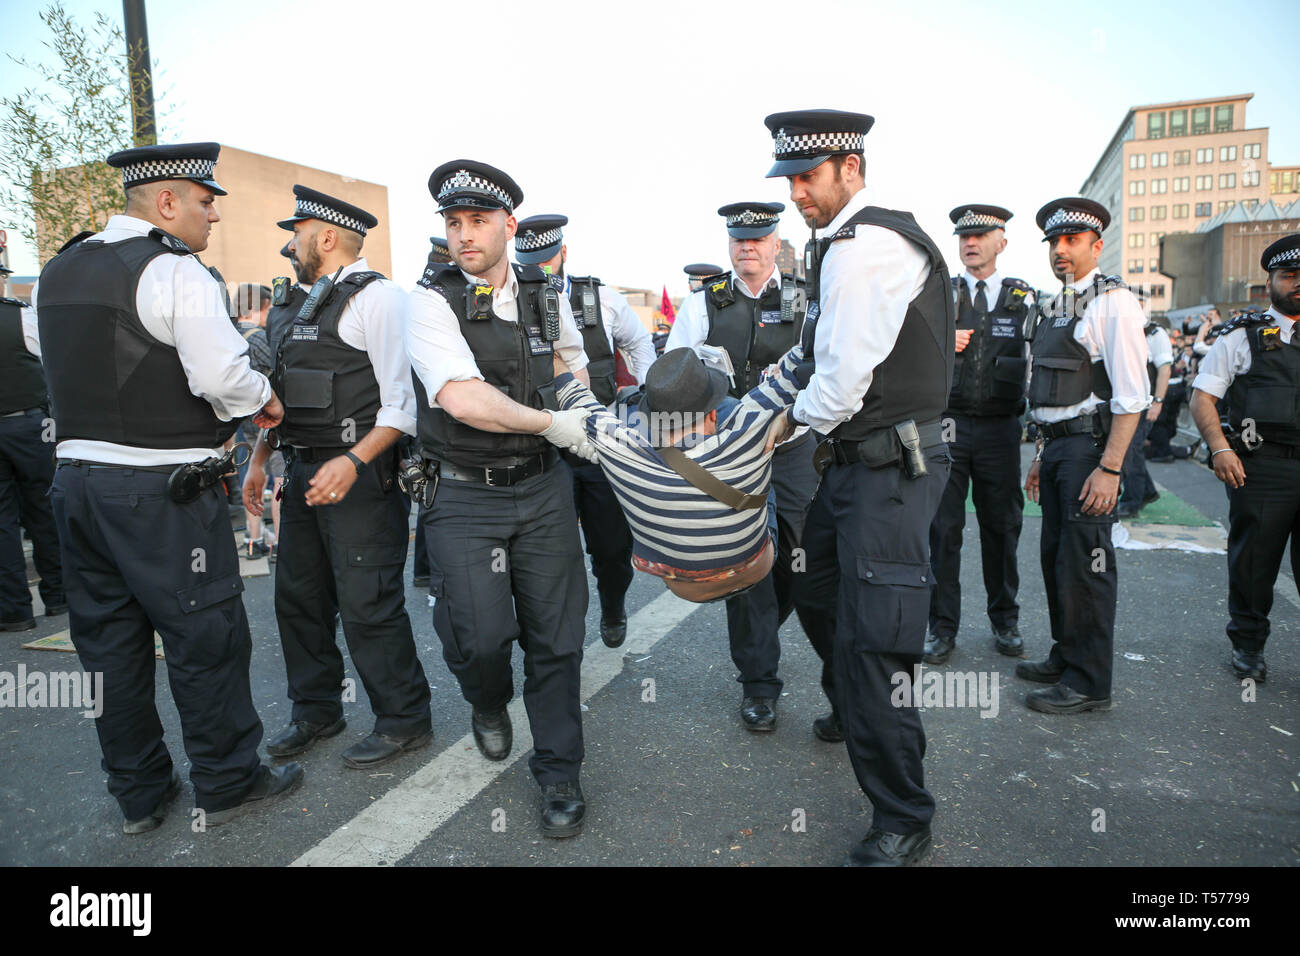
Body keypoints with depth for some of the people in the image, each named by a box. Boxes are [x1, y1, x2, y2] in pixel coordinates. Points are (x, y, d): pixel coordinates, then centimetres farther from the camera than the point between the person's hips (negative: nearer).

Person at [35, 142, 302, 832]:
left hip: (75, 476, 8)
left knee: (108, 641, 15)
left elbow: (72, 371, 18)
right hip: (161, 491, -8)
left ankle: (138, 794, 29)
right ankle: (227, 782, 20)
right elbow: (223, 375, -22)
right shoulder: (173, 271, -13)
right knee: (205, 637, 5)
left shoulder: (59, 270, 12)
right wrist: (266, 399, -3)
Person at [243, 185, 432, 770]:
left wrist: (353, 461, -26)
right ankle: (316, 711, 34)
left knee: (367, 604, -5)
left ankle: (404, 720, 14)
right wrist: (258, 460, 17)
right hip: (303, 472, 9)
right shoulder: (295, 303, 17)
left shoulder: (376, 298, -10)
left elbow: (404, 402, -16)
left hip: (359, 475, -9)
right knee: (298, 596, 16)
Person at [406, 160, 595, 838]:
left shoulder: (547, 298, 8)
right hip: (464, 496, -3)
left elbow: (573, 362, 30)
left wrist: (583, 408, 13)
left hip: (542, 488, 4)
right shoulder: (433, 300, -8)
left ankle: (558, 773, 24)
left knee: (555, 636, 6)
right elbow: (464, 400, -22)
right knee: (481, 636, -8)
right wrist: (549, 422, -14)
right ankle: (488, 703, 31)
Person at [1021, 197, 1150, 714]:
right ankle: (1065, 657, 28)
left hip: (1090, 448, -8)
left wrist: (1110, 468, -21)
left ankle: (1089, 682, 7)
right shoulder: (1056, 307, 17)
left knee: (1085, 564, -4)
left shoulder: (1114, 302, -9)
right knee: (1054, 556, 14)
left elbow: (1131, 395, -15)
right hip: (1057, 445, 8)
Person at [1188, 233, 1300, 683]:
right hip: (1261, 467, -2)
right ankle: (1248, 645, 23)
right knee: (1252, 562, 6)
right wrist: (1220, 447, -13)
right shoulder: (1242, 336, 5)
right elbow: (1202, 396, 0)